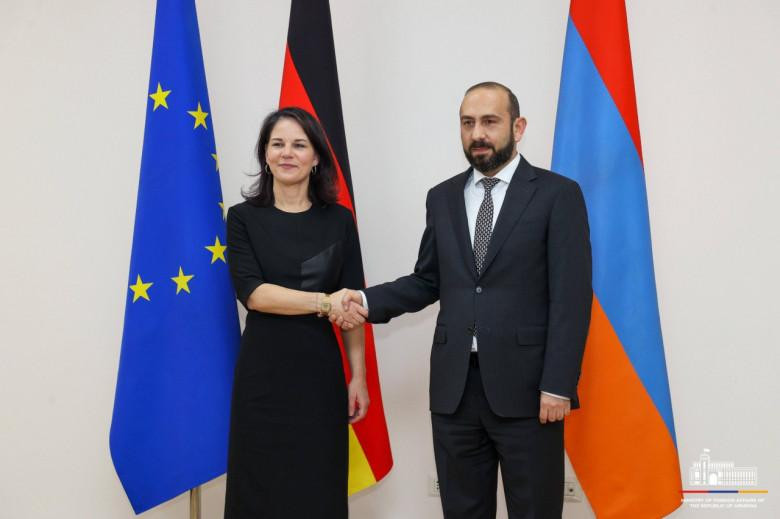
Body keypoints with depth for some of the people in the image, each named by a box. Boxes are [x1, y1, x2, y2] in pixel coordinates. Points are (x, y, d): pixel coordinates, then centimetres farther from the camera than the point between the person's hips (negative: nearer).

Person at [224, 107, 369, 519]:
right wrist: (322, 303, -18)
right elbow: (252, 293, -11)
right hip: (262, 372, -1)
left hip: (320, 370, 1)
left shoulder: (339, 220, 5)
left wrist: (358, 376, 1)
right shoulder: (244, 218, 1)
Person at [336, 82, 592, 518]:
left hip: (525, 386, -4)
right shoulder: (442, 198, 12)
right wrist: (367, 300, -4)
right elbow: (428, 282, 13)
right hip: (454, 385, 4)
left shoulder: (558, 194, -3)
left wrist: (558, 385, -14)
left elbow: (571, 297, -8)